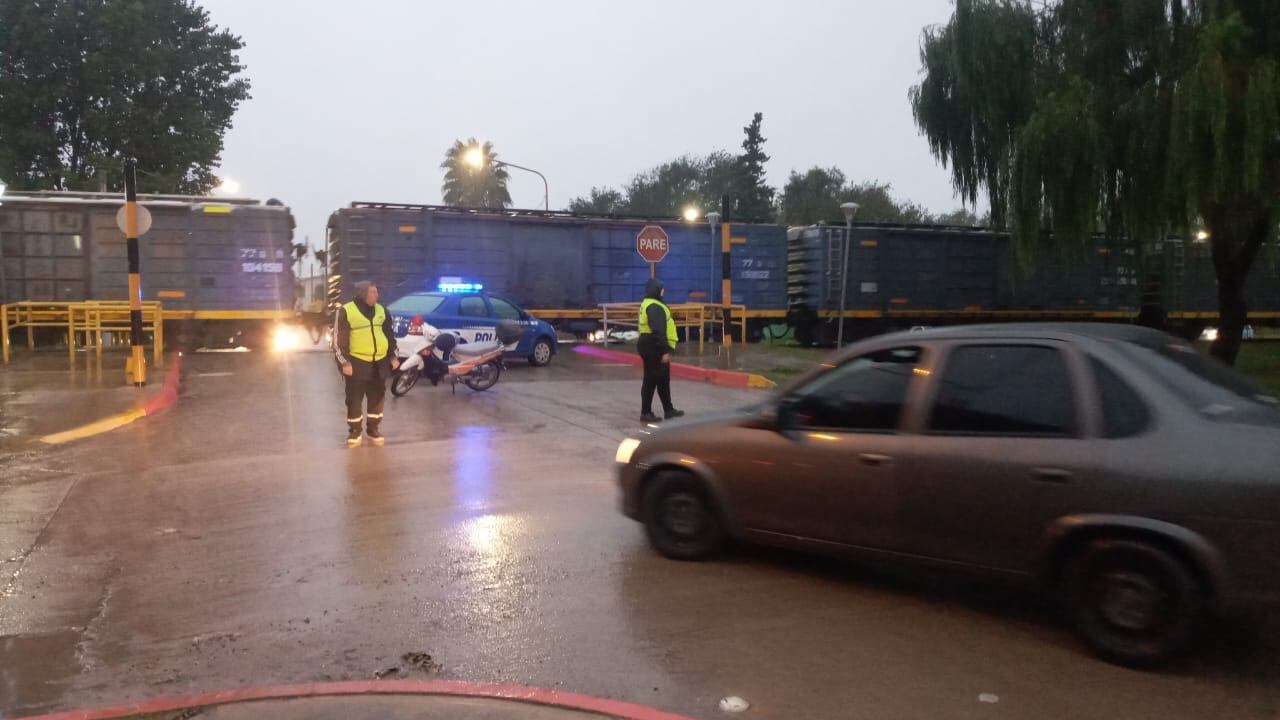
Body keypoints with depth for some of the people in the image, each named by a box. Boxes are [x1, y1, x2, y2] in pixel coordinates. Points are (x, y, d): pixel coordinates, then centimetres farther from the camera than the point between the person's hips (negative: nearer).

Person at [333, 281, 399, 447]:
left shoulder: (381, 310, 9)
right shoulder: (346, 311, -7)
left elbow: (389, 334, 17)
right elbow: (339, 339, -7)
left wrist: (393, 356, 12)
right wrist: (345, 362, -12)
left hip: (379, 362, 5)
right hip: (357, 363, -5)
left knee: (377, 397, 10)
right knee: (354, 399, 2)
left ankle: (373, 429, 23)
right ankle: (354, 431, 15)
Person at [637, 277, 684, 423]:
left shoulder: (648, 304, 16)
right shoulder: (654, 307, -18)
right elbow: (658, 331, -24)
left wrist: (664, 349, 20)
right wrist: (665, 351, -25)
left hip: (651, 346, 11)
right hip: (654, 347, -11)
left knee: (662, 379, 15)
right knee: (651, 380, -4)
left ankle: (668, 410, 23)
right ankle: (646, 412, 3)